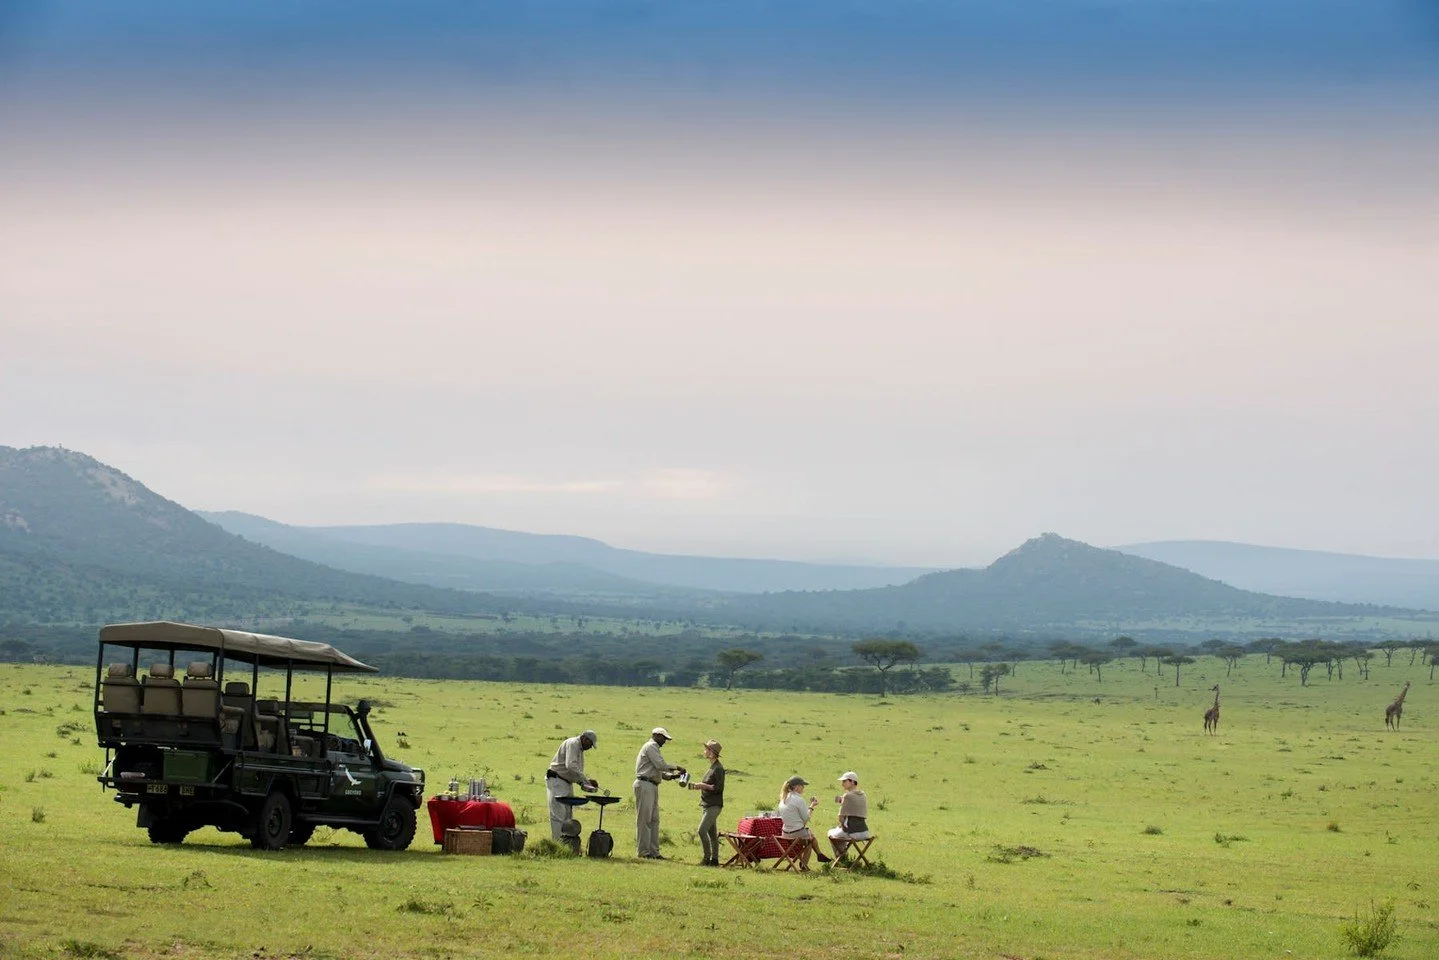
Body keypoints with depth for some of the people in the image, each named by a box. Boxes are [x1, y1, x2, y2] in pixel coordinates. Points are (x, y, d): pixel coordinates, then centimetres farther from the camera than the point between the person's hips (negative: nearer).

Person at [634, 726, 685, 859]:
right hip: (645, 785, -11)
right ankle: (643, 851, -7)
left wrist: (672, 775, 10)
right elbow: (660, 765, -16)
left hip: (652, 787, 11)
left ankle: (653, 851, 11)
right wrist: (677, 767, -6)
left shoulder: (653, 747, 24)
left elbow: (658, 771, 23)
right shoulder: (651, 746, -7)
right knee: (644, 819, -8)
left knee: (654, 819, 9)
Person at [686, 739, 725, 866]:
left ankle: (707, 858, -9)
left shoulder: (718, 768, -14)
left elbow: (719, 788, -18)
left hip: (714, 805, -9)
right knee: (712, 833, 11)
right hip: (706, 804, 9)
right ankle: (714, 859, 16)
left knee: (702, 830, -15)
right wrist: (698, 785, 8)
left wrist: (703, 785, -19)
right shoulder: (711, 767, 14)